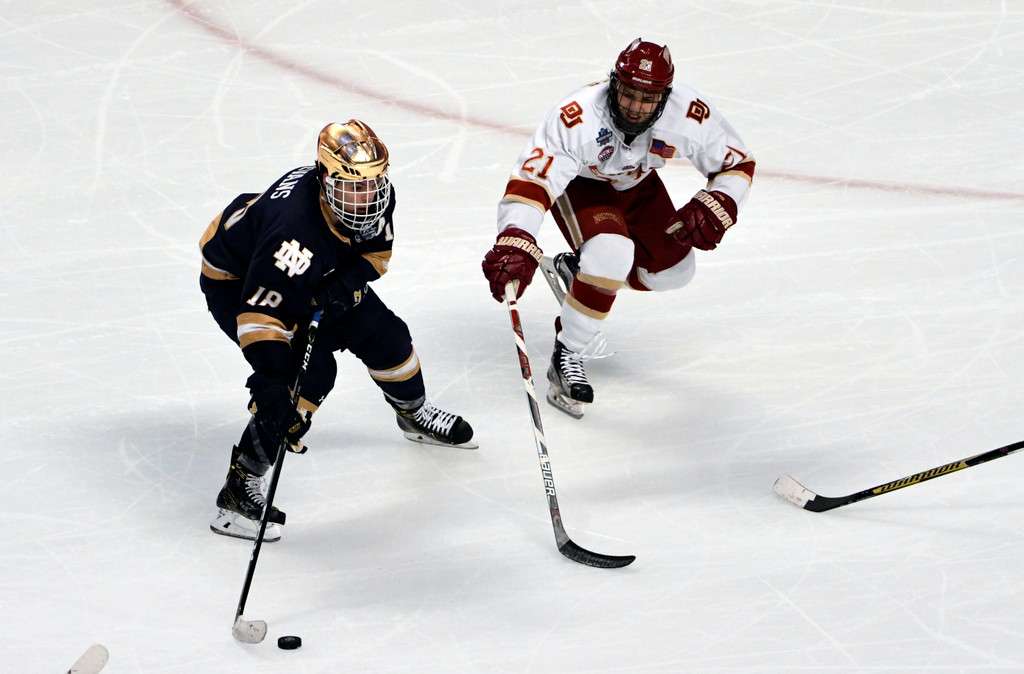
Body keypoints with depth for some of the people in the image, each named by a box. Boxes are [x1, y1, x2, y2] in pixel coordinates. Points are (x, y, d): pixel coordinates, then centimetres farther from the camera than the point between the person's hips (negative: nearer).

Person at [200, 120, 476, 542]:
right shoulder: (295, 230, -44)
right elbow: (262, 310, -46)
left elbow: (376, 250, -4)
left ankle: (414, 415, 41)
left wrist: (347, 283, -25)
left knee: (380, 332, 8)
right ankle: (239, 490, -19)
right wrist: (271, 388, -53)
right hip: (235, 281, -7)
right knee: (311, 370, -23)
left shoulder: (376, 193, -22)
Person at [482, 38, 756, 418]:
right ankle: (567, 358, -17)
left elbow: (737, 162, -13)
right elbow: (532, 177, -47)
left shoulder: (689, 115, -30)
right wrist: (515, 243, -61)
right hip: (577, 183, -5)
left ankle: (579, 271, 27)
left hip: (635, 184, 5)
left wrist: (716, 208, -30)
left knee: (673, 270, 4)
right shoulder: (577, 117, -42)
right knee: (612, 252, -31)